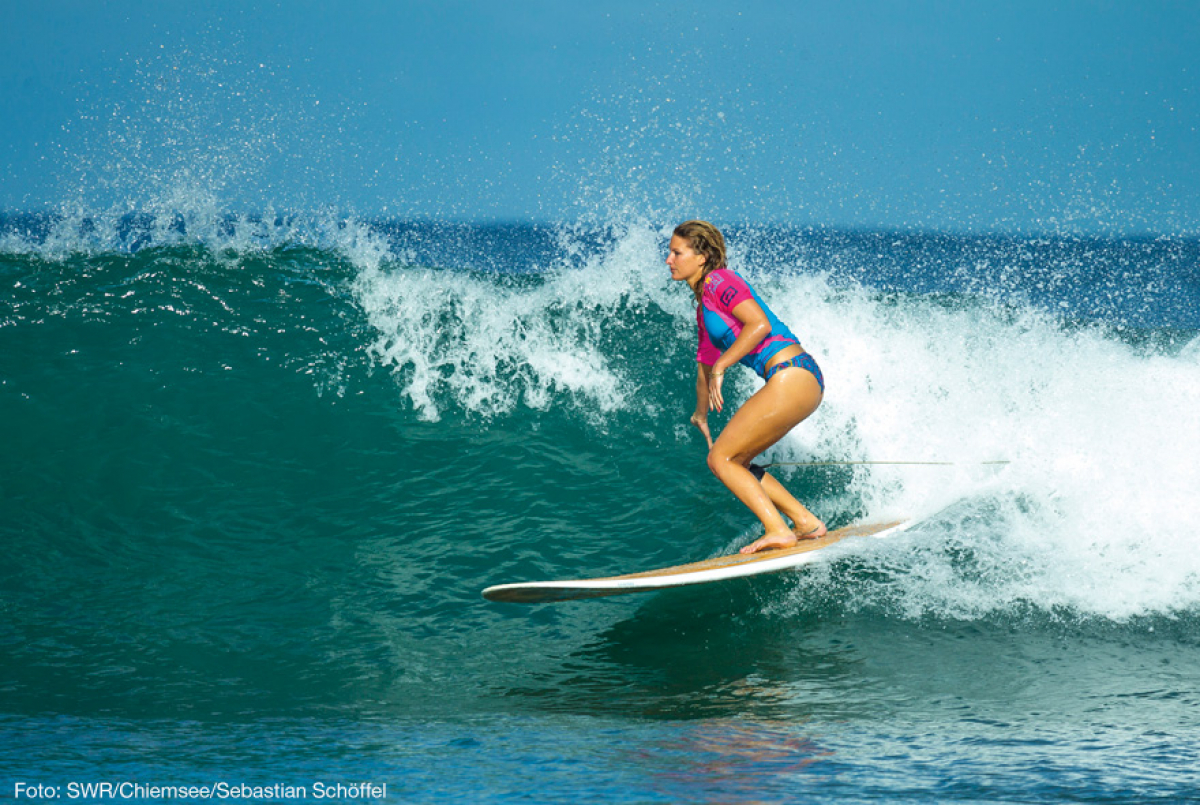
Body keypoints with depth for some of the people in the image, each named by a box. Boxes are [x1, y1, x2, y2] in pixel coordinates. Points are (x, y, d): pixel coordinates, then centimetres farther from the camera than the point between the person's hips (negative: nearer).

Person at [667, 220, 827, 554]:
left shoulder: (718, 280, -5)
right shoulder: (703, 308, 23)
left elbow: (760, 324, -20)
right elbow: (705, 365, 37)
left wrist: (720, 367, -17)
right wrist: (701, 417, 48)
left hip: (792, 376, -9)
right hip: (793, 381, 9)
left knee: (721, 459, -6)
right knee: (734, 462, 13)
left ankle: (778, 531, -9)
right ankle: (806, 522, 13)